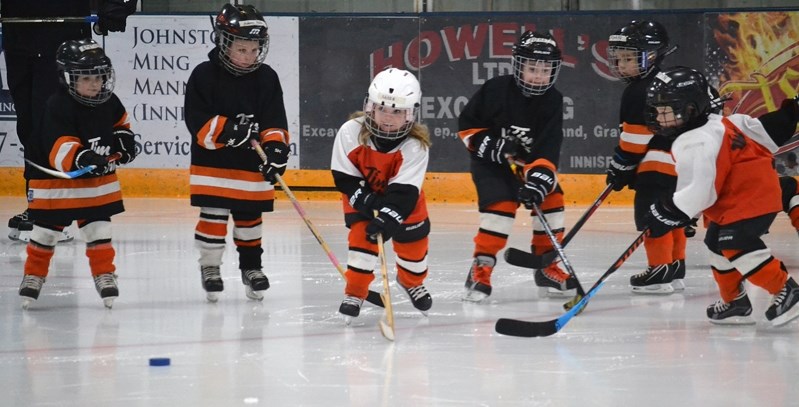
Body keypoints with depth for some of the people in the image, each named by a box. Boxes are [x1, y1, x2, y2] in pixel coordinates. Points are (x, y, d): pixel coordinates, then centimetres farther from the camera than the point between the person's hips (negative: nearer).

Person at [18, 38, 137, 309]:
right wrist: (82, 158, -51)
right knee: (45, 231, 7)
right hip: (56, 181, -4)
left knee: (100, 230, 5)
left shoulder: (109, 102, -4)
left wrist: (124, 138, 2)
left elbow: (119, 121, 20)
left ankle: (104, 274, 17)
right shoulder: (58, 107, -25)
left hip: (99, 180, 4)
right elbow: (59, 149, -35)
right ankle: (34, 274, 24)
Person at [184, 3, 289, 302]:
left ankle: (251, 266, 28)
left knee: (250, 218, 12)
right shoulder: (204, 76, -9)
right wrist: (227, 129, -27)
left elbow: (274, 121, -4)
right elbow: (197, 122, -13)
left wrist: (275, 147, -20)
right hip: (212, 163, -2)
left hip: (252, 165, 2)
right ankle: (210, 267, 11)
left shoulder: (266, 78, -1)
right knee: (213, 217, -3)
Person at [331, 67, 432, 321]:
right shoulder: (350, 132, -28)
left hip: (403, 203, 1)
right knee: (362, 234, -21)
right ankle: (354, 292, -8)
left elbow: (404, 191, -33)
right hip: (361, 196, -1)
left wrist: (386, 219, -44)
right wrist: (368, 202, -30)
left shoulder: (416, 146, -30)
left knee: (414, 242, 8)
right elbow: (344, 177, -20)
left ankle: (412, 282, 41)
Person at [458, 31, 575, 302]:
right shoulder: (496, 90, -19)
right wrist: (492, 145, -24)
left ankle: (547, 268, 9)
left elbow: (549, 145, -20)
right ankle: (480, 269, -15)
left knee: (551, 199, -6)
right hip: (489, 162, -4)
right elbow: (467, 126, -11)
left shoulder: (552, 101, -12)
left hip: (530, 161, 4)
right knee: (501, 205, -22)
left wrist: (540, 177, -33)